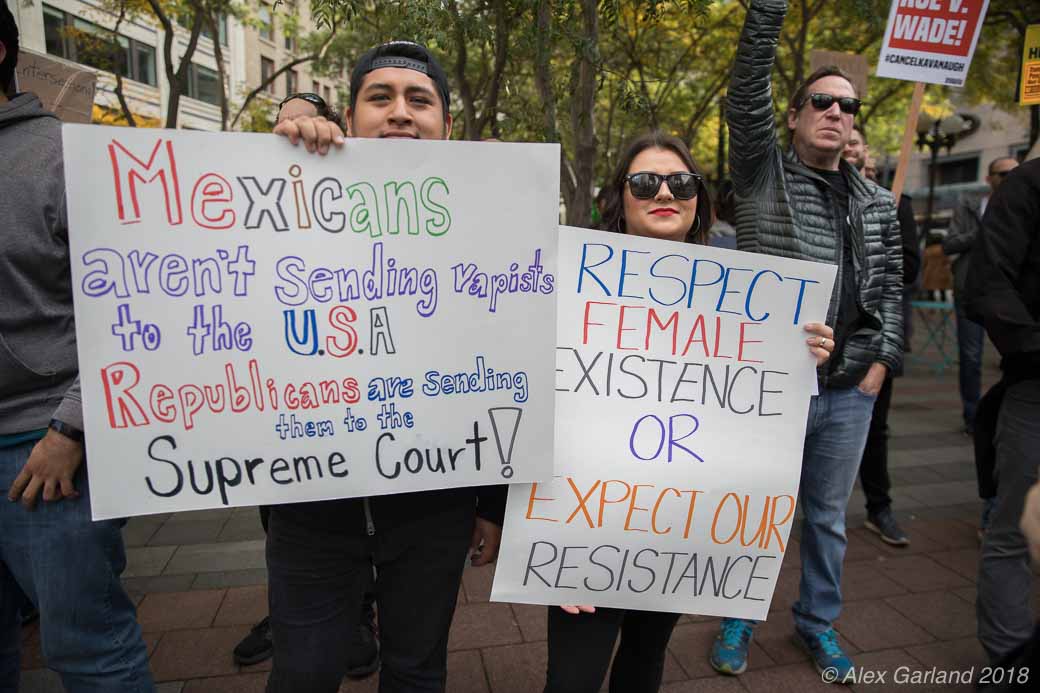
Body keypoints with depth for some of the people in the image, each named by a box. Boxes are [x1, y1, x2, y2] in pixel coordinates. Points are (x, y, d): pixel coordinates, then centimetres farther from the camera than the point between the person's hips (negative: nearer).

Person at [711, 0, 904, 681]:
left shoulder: (878, 203, 12)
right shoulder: (764, 173, 0)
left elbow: (892, 285, 13)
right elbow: (747, 92, -11)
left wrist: (883, 359, 3)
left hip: (850, 388, 4)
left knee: (829, 515, 17)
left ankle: (818, 622, 38)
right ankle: (739, 618, 32)